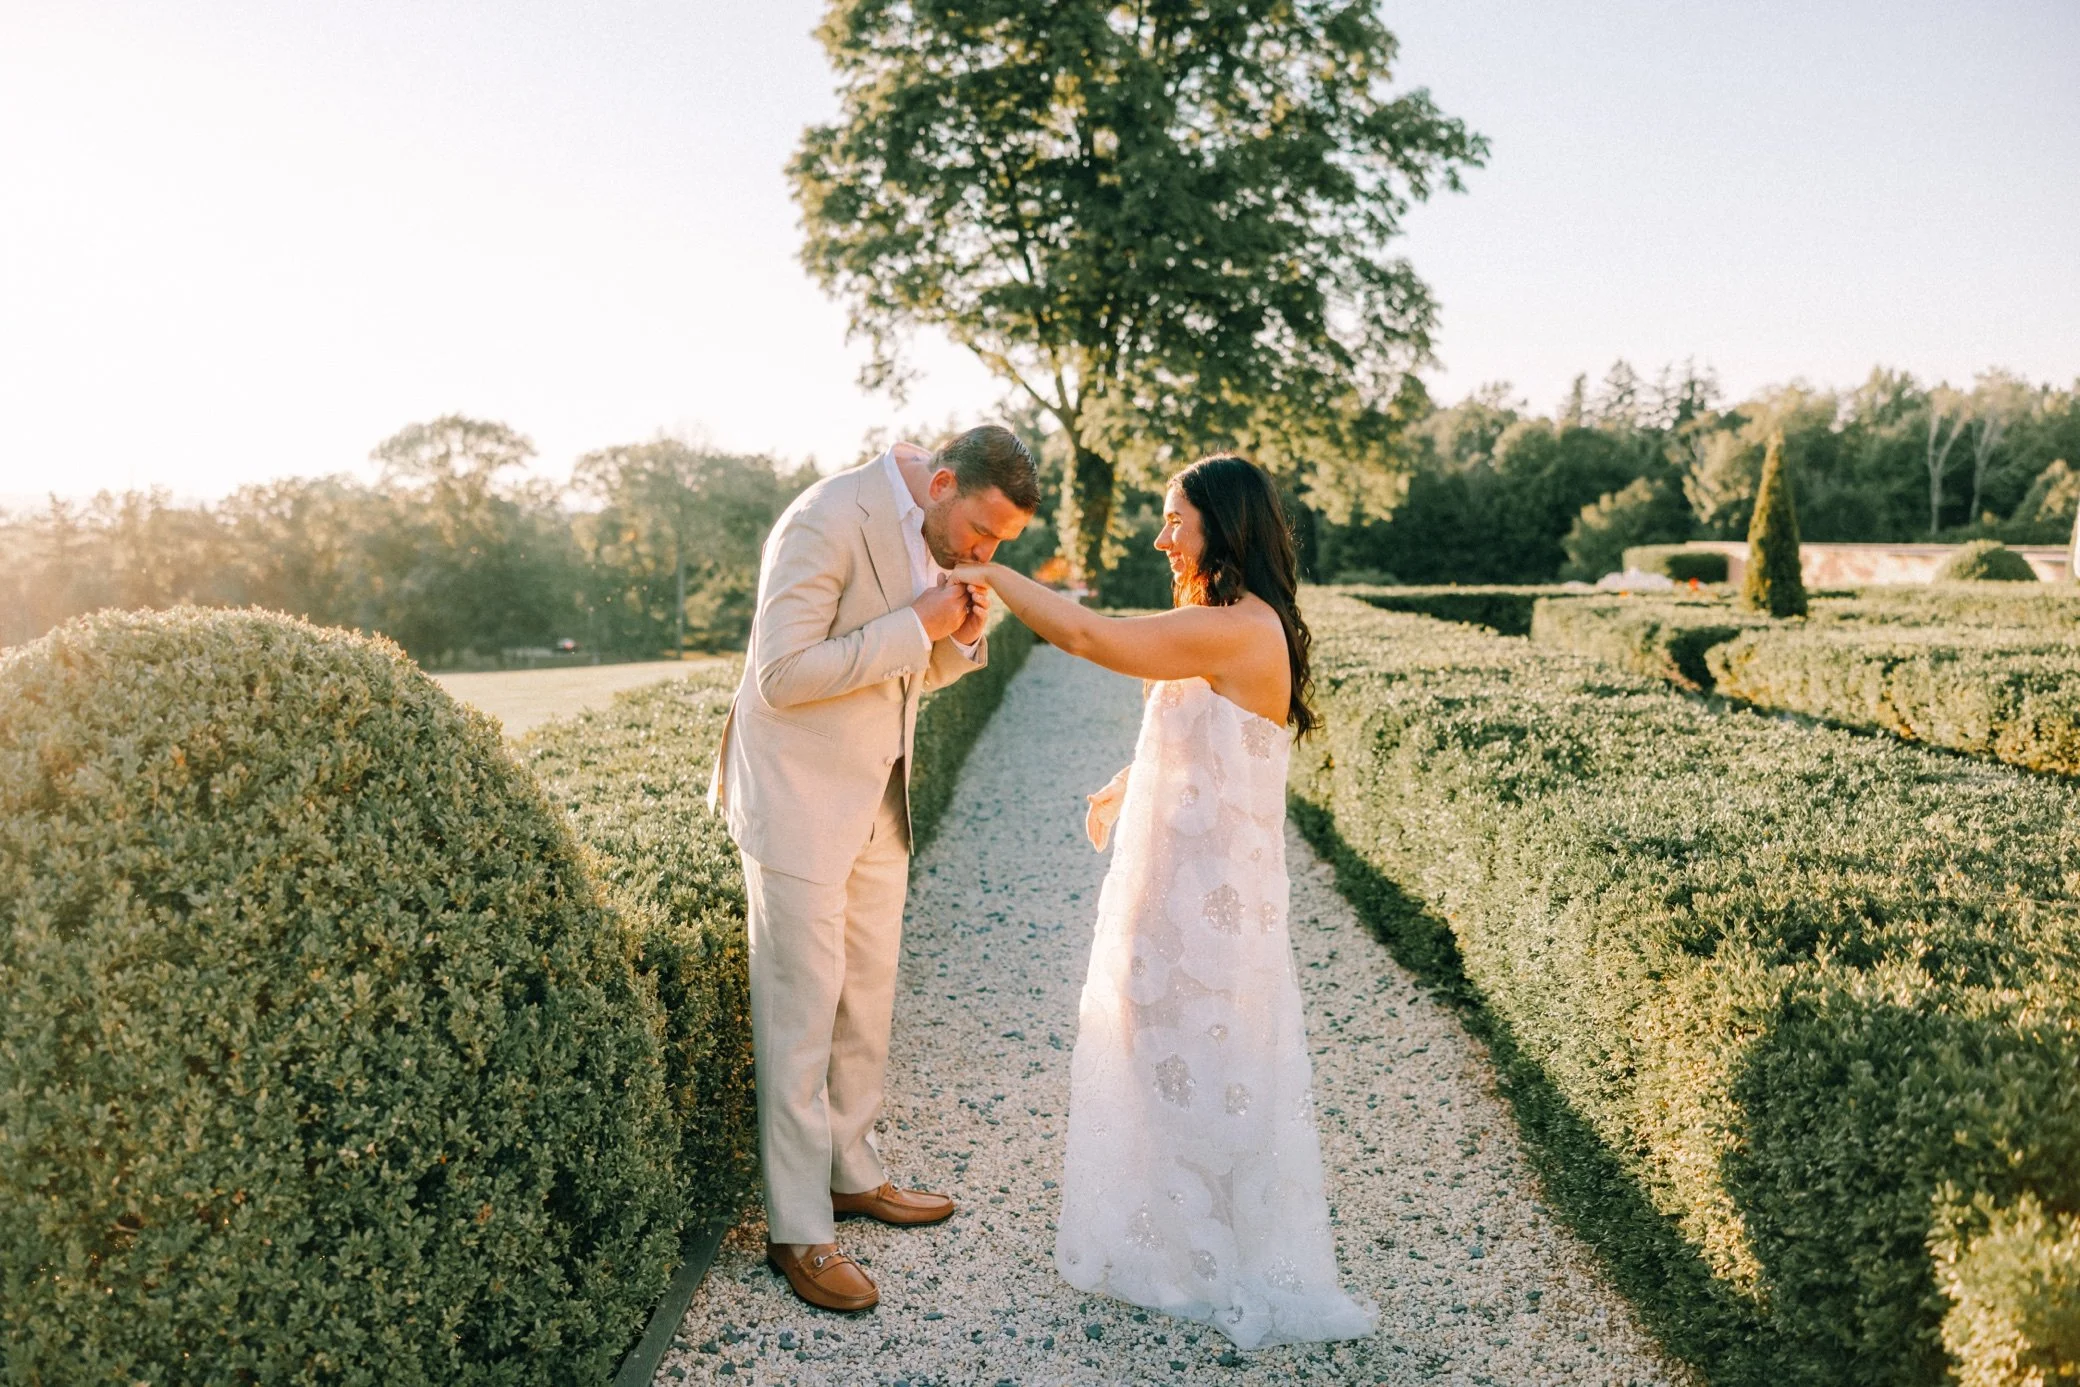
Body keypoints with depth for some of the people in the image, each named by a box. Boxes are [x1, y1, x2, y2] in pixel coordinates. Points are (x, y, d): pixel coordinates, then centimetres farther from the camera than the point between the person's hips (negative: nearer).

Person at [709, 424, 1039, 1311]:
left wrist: (960, 637, -7)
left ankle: (852, 1174, 33)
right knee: (801, 1016, 0)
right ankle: (798, 1232, 12)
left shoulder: (935, 533, 5)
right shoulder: (828, 522, -21)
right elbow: (782, 674, -25)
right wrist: (915, 626, -24)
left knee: (867, 1002, 16)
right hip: (799, 798, -8)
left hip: (877, 797, 8)